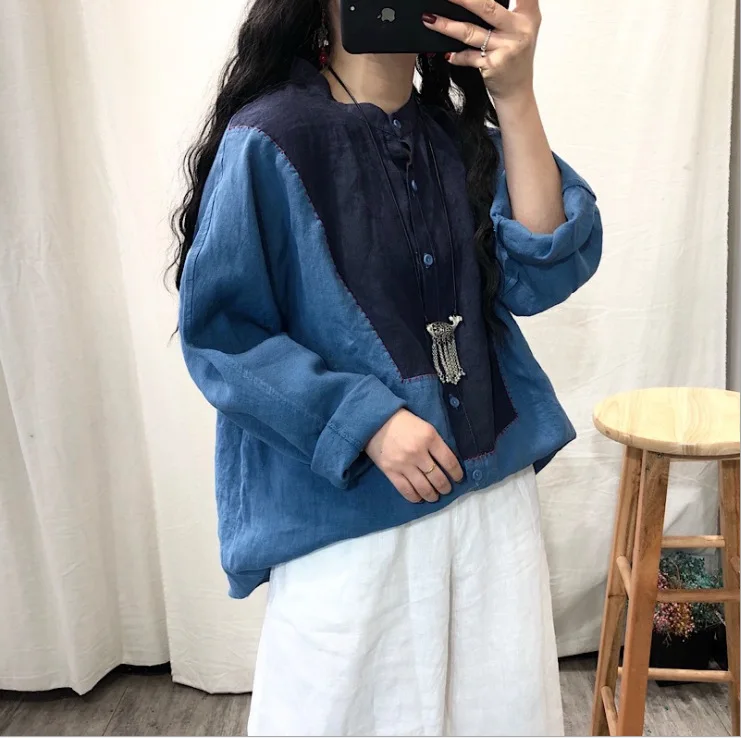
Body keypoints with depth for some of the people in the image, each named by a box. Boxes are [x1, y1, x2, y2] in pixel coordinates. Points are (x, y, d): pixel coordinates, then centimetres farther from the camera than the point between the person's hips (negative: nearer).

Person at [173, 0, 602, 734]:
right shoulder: (270, 139, -9)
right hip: (347, 508, -4)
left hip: (492, 488, 5)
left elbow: (542, 274, -6)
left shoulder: (463, 138, 7)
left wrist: (515, 99, -15)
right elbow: (219, 332, -10)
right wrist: (365, 421, -19)